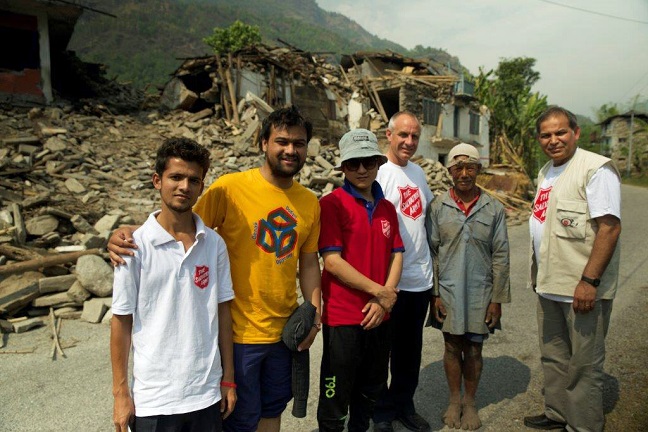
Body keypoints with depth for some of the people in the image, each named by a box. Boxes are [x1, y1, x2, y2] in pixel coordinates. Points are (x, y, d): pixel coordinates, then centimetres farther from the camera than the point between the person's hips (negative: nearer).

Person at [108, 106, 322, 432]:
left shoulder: (309, 202, 2)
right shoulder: (229, 188, -14)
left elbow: (308, 262, 8)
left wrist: (314, 314, 2)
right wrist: (128, 235, -28)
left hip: (285, 331, 5)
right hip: (239, 332, -4)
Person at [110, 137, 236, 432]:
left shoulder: (214, 244, -2)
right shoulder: (136, 245, -10)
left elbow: (222, 311, 3)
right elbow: (122, 320, -5)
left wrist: (228, 378, 6)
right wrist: (121, 393, -2)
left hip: (206, 394, 3)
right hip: (153, 398, -3)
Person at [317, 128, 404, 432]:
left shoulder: (387, 208, 8)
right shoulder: (332, 203, -11)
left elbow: (396, 255, 7)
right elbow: (332, 260, -17)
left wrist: (384, 300, -8)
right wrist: (379, 291, -13)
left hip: (379, 316, 6)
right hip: (342, 316, -6)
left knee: (371, 391, 22)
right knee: (336, 395, 8)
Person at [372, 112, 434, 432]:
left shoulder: (417, 171, 10)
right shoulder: (379, 174, -13)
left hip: (422, 279, 7)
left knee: (411, 349, 19)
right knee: (382, 350, 8)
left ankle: (404, 405, 37)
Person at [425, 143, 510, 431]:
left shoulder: (494, 209, -2)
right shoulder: (438, 207, -2)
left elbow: (501, 256, 0)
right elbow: (431, 253, -1)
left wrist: (497, 299, -2)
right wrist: (434, 294, -3)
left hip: (480, 293, 0)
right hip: (448, 291, 0)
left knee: (474, 349, 11)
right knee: (452, 347, 12)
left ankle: (470, 403, 32)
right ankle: (454, 401, 32)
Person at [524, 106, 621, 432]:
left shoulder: (596, 169, -13)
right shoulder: (546, 172, 13)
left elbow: (610, 226, -20)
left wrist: (589, 280, -25)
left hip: (583, 289, -8)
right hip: (549, 285, 8)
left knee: (584, 365, 5)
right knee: (553, 357, 19)